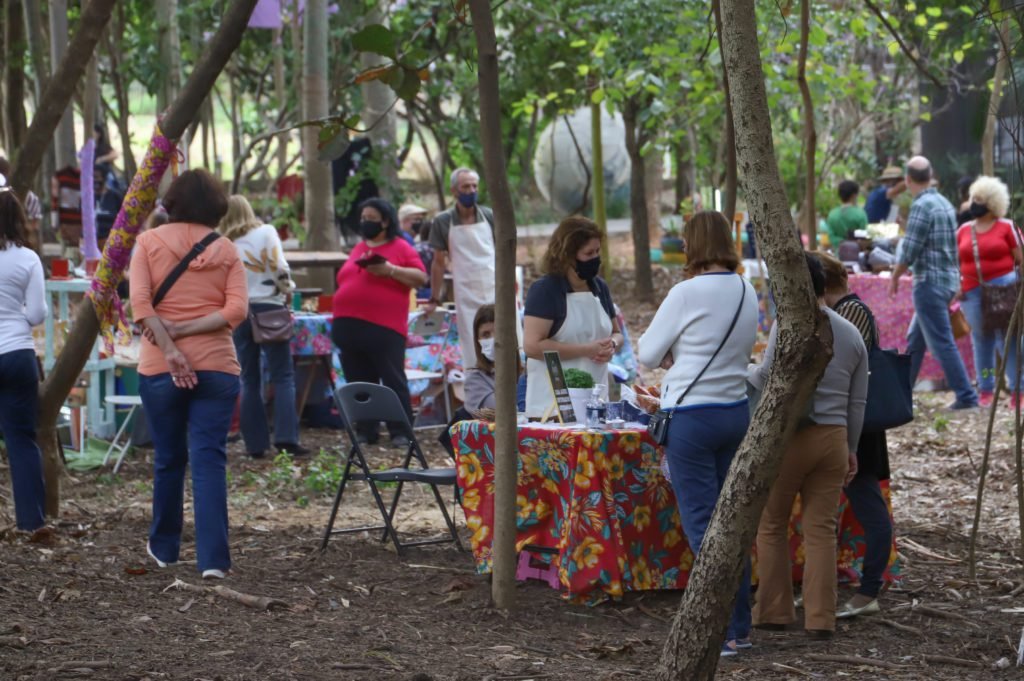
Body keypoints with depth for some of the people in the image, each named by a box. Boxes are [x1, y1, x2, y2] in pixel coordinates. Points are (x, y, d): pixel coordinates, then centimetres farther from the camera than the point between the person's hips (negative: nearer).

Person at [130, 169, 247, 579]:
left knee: (168, 459, 14)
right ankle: (213, 558, -13)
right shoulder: (227, 252, 5)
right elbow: (237, 310, -7)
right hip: (216, 367, 0)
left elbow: (140, 302, -10)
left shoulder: (149, 242, 3)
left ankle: (164, 548, 28)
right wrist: (185, 330, -8)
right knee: (210, 460, -3)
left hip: (159, 367, 0)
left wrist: (170, 347, -13)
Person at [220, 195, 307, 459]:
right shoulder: (266, 232, -1)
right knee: (283, 375, 0)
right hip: (269, 307, -3)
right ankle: (285, 436, -14)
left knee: (250, 380, 8)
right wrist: (287, 292, 6)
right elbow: (279, 267, -9)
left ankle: (255, 443, 4)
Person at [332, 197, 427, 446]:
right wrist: (339, 319, 14)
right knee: (359, 383, 8)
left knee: (393, 381, -5)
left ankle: (401, 433, -1)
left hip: (384, 327, -6)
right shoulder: (358, 249, 19)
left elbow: (421, 278, -5)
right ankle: (365, 432, 14)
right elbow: (343, 281, 24)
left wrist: (392, 270, -16)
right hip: (350, 327, 6)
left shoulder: (400, 247, 2)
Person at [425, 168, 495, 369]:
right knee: (472, 355, 0)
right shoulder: (443, 222, 0)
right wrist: (434, 299, 5)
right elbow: (439, 262, 5)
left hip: (495, 291, 1)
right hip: (466, 296, -1)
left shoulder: (489, 216, 4)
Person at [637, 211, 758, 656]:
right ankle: (739, 625, 17)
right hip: (736, 413, 7)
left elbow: (648, 354, -7)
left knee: (701, 524, -4)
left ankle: (723, 633, -9)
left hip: (692, 416, -7)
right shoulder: (746, 293, 6)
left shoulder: (688, 293, -15)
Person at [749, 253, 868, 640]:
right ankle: (820, 619, 3)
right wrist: (851, 448, 21)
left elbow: (766, 379, -15)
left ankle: (773, 612, 11)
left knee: (771, 526, 9)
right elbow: (857, 402, 14)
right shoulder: (852, 335, 11)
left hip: (789, 436, -5)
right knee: (821, 530, 6)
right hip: (834, 438, 5)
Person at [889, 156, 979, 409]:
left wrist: (894, 277, -3)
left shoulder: (921, 206, -16)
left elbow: (909, 251, -17)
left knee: (942, 342, -6)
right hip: (949, 279, 9)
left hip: (930, 282, -9)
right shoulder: (945, 204, 11)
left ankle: (966, 396, -8)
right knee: (914, 340, 17)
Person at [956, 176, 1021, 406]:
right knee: (981, 339, 8)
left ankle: (1016, 389, -4)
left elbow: (1020, 259, 2)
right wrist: (955, 285, 7)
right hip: (972, 290, 4)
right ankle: (985, 390, 15)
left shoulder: (1006, 227, 2)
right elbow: (956, 261, 17)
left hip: (1002, 286, -4)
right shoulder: (964, 230, 12)